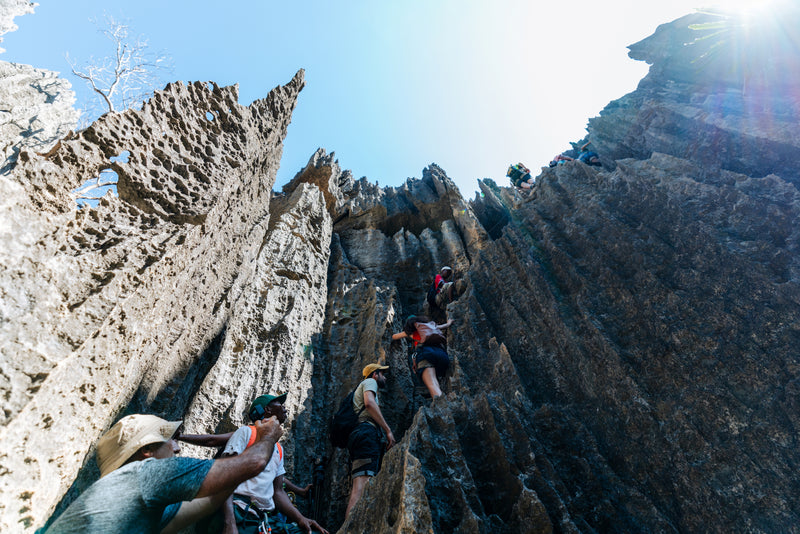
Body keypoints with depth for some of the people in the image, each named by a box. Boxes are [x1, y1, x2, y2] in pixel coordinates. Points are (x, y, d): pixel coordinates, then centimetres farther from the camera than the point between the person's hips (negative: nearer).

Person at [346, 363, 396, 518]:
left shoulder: (360, 388, 39)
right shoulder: (370, 382, 11)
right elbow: (369, 402, -12)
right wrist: (388, 430, -12)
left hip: (357, 435, 10)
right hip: (367, 432, -10)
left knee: (358, 482, 2)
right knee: (363, 481, -22)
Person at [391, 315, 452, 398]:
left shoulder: (411, 330, 28)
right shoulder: (433, 325, 35)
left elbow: (393, 337, 45)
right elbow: (446, 325, 56)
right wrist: (449, 322, 80)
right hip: (441, 352, 5)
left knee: (432, 385, -24)